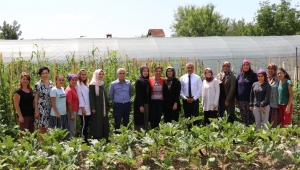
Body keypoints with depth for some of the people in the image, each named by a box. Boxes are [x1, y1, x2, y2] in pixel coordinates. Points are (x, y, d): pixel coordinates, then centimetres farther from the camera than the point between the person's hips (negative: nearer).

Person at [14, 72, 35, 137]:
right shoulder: (18, 91, -10)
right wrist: (20, 116, -17)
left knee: (31, 133, 11)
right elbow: (16, 105, -13)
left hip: (31, 115, 7)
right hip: (23, 116, -7)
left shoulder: (31, 90, 11)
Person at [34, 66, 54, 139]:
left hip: (50, 108, 4)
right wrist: (36, 110, -9)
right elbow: (36, 98, -4)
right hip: (41, 108, -4)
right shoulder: (38, 85, -4)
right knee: (41, 128, -2)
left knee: (47, 128, 9)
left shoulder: (52, 84, 8)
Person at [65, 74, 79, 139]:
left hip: (74, 111, 9)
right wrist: (72, 114, -20)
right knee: (72, 129, -3)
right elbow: (69, 103, -19)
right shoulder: (69, 90, -16)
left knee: (73, 128, 15)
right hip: (71, 111, -9)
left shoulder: (74, 88, 11)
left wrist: (74, 113, 14)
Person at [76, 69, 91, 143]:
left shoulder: (85, 84, 19)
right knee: (84, 125, -6)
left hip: (88, 109, 8)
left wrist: (88, 108, 12)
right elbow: (80, 96, -13)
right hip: (83, 108, -8)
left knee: (86, 125, 8)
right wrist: (82, 108, -17)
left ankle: (85, 140, 13)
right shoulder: (78, 84, -6)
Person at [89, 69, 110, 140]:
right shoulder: (92, 85, -9)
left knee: (104, 123, 9)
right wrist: (93, 108, -19)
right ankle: (96, 139, 0)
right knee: (97, 124, -5)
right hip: (96, 108, -7)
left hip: (103, 108, 7)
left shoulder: (102, 84, 13)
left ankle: (105, 138, 15)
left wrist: (107, 106, 15)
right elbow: (91, 97, -13)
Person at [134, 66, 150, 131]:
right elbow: (138, 94, -14)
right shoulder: (138, 81, -9)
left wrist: (149, 103, 6)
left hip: (147, 103, 7)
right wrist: (140, 105, -19)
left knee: (146, 120, 10)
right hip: (140, 104, -7)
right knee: (140, 120, -3)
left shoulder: (148, 81, 11)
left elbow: (149, 93, 13)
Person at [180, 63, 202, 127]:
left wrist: (194, 98, -11)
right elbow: (180, 90, 2)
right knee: (187, 117, 8)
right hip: (185, 100, 2)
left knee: (195, 117, 0)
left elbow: (199, 89, -3)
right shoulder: (182, 78, 5)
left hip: (195, 100, -1)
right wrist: (185, 98, -10)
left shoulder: (197, 78, 1)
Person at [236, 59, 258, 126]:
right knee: (243, 117, 8)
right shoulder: (239, 76, 12)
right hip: (241, 100, 4)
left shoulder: (253, 75, 0)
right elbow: (236, 88, 15)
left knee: (250, 117, -5)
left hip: (250, 100, -4)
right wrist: (236, 98, 9)